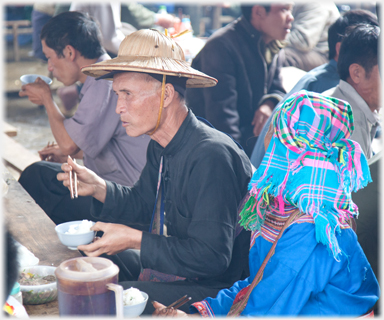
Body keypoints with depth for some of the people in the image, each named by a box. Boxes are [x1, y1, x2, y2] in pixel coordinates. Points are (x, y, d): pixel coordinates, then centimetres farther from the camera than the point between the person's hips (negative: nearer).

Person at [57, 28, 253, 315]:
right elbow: (143, 204, 17)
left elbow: (212, 257, -29)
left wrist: (135, 240, -24)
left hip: (213, 290, -9)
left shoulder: (211, 155, -28)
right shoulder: (161, 147, 1)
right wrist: (98, 187, -2)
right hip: (166, 268, 9)